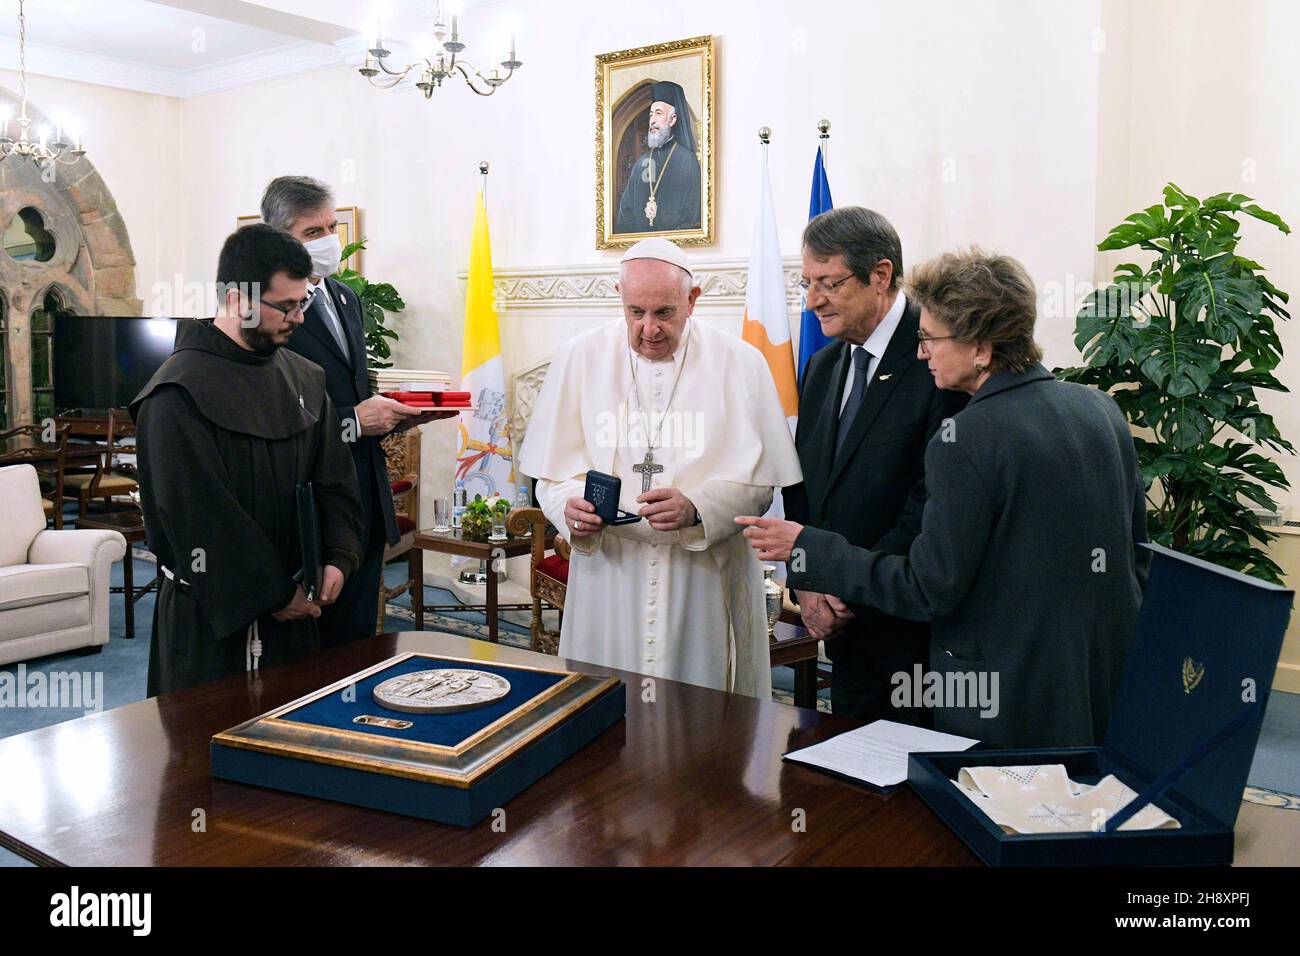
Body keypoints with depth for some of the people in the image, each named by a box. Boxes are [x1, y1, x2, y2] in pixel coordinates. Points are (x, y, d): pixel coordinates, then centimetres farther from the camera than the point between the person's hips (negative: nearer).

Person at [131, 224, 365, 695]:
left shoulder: (304, 378, 6)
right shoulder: (178, 394, -15)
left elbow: (334, 480, 8)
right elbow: (197, 515, -18)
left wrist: (338, 558, -8)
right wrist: (271, 594, -15)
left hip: (292, 604, 6)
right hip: (209, 613, -6)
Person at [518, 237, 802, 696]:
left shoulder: (740, 363, 0)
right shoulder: (580, 357, 4)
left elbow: (756, 481, -4)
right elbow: (554, 472, 3)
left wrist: (695, 508, -21)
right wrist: (571, 507, -18)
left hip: (705, 574, -1)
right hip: (608, 570, 1)